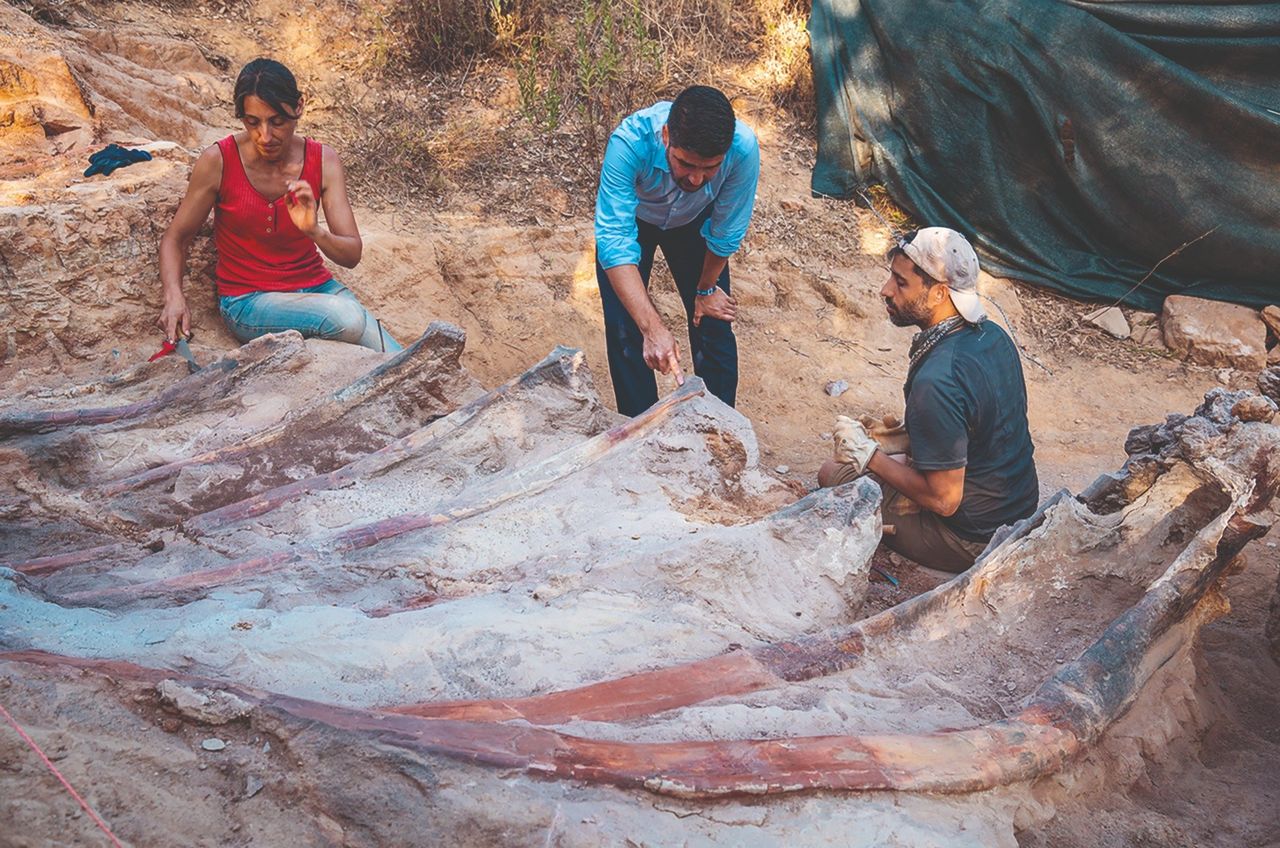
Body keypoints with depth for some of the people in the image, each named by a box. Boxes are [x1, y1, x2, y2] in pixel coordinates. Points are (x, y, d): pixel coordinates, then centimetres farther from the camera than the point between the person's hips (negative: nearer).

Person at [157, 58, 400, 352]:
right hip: (247, 301, -2)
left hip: (316, 286, 3)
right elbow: (175, 239, 0)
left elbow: (352, 254, -8)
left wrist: (315, 231, -30)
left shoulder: (322, 160, -4)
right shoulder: (218, 161, -10)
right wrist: (174, 297, -19)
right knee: (348, 319, -32)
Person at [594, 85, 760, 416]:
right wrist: (653, 328, -55)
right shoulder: (629, 142, -43)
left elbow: (726, 232, -20)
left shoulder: (744, 148, -38)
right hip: (630, 218, -1)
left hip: (694, 222, 1)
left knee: (714, 326, 1)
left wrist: (706, 289, -4)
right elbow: (614, 243, -46)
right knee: (626, 333, -5)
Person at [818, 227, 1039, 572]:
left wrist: (869, 454, -15)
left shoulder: (936, 383, -32)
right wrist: (911, 432, 11)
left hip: (973, 540, -8)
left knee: (832, 474, 3)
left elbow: (944, 499, -25)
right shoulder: (992, 334, -4)